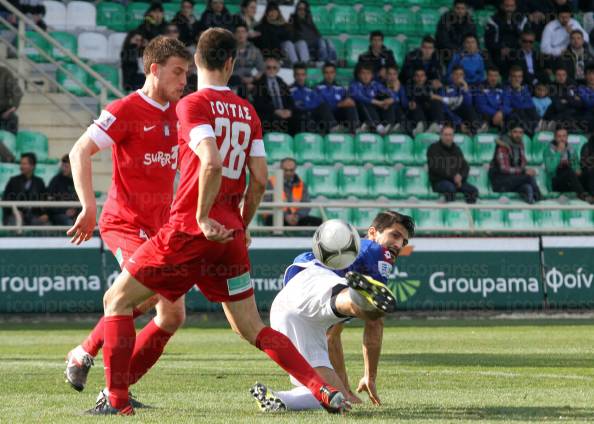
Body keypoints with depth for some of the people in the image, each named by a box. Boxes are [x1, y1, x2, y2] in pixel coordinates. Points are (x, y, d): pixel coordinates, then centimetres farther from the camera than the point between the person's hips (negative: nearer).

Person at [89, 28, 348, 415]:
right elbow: (260, 179, 9)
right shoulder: (247, 111, 11)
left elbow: (212, 163, -21)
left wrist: (202, 217, -13)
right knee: (254, 330, 13)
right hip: (230, 236, 6)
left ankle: (117, 401, 1)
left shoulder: (193, 104, -7)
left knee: (117, 301, 7)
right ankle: (327, 391, 0)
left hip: (190, 229, -6)